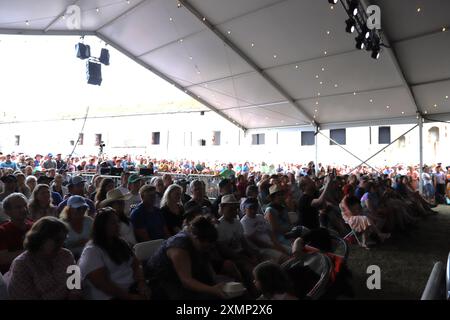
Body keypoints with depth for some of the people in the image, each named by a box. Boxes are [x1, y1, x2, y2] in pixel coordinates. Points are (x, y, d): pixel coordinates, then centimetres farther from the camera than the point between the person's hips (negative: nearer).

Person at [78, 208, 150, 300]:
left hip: (133, 288, 7)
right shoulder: (91, 251, -7)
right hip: (110, 296, -7)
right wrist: (130, 296, -19)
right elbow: (103, 284, -15)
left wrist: (141, 282, -8)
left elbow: (136, 264, 12)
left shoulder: (121, 243, 16)